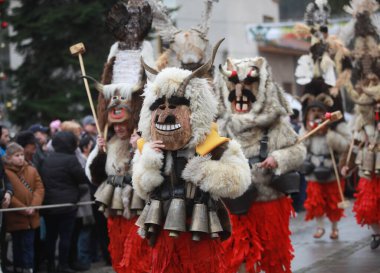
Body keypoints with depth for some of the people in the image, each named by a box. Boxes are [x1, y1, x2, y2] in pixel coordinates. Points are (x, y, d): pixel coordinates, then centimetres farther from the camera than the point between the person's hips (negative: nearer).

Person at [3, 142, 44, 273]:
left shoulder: (32, 170, 6)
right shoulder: (5, 172, -8)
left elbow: (39, 188, 1)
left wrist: (33, 206, -14)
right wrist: (23, 208, -16)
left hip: (31, 216, 3)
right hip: (15, 217, -3)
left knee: (28, 245, 5)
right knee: (17, 245, 8)